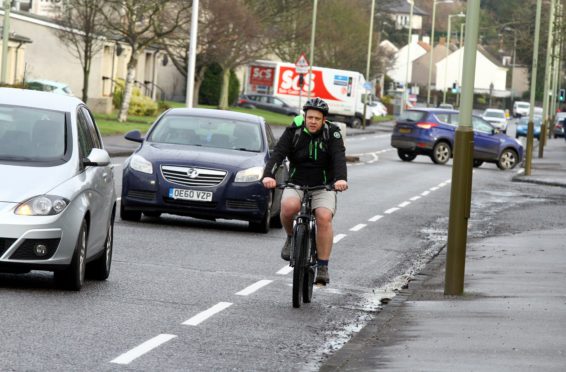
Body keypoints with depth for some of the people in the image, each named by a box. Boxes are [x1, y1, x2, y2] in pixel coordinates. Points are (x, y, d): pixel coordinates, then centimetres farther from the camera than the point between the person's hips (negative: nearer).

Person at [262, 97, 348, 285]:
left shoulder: (332, 133, -7)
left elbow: (339, 157, -23)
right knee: (289, 206, -32)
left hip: (324, 187, 0)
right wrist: (268, 175, -37)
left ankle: (323, 267, -20)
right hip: (296, 185, 0)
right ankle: (290, 238, -2)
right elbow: (278, 153, -18)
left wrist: (341, 179, -43)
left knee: (324, 217, -26)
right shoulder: (293, 131, -5)